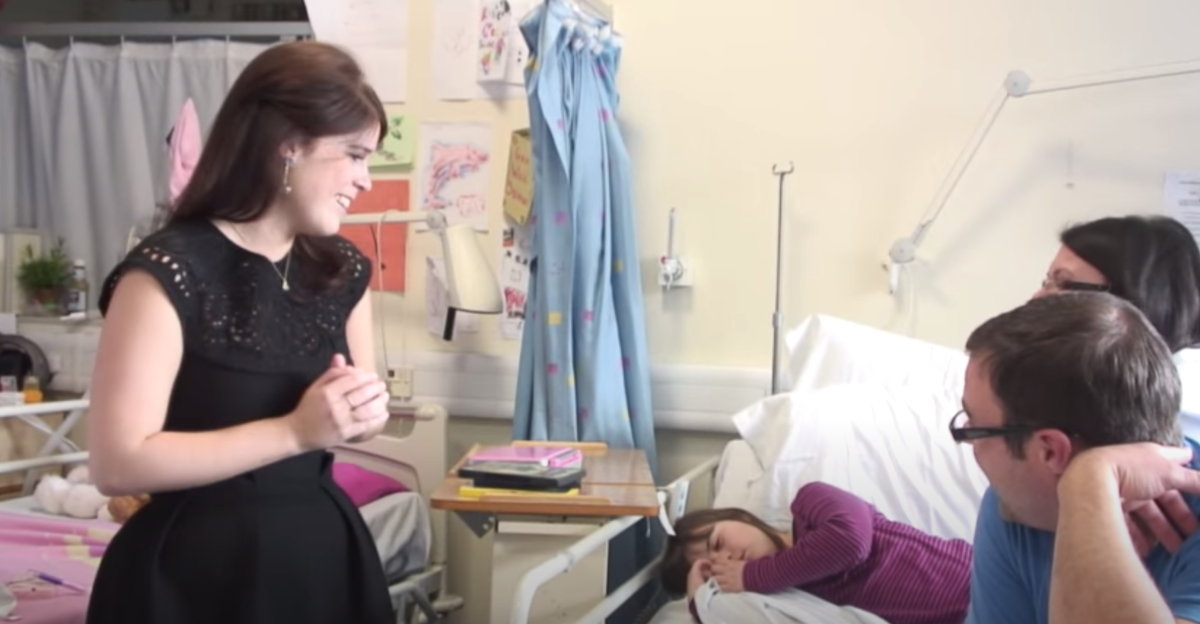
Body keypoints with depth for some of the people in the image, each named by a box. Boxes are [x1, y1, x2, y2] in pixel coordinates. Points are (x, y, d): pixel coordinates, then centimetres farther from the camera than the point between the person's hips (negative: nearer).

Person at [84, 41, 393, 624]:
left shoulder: (343, 269, 2)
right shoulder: (167, 271, -17)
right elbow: (118, 463, -20)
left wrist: (364, 409, -9)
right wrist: (294, 430, -23)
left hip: (322, 550, 6)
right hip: (200, 568, -6)